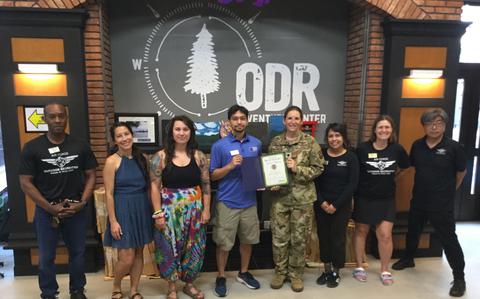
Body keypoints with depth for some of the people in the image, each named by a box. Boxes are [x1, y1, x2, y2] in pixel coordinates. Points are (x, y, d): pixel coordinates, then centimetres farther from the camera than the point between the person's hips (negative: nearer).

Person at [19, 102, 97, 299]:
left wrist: (82, 203, -10)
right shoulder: (32, 148, -6)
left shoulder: (80, 146, -1)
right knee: (46, 257, 11)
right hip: (46, 211, -1)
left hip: (76, 210, 1)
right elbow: (25, 182, -6)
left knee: (78, 253, 13)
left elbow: (90, 176, 3)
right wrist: (50, 207, -13)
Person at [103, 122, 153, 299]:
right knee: (127, 258, -3)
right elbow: (109, 194, -10)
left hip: (142, 209, 5)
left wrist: (153, 210, 5)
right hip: (123, 210, -4)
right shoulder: (112, 161, -9)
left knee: (138, 253, 12)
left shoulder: (141, 158, 5)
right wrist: (113, 221, -13)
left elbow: (147, 186, 9)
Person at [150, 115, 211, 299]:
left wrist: (206, 209, 0)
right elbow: (155, 186, -5)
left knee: (193, 248, 10)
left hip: (194, 209, 2)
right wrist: (158, 213, -10)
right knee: (170, 248, 6)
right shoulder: (161, 156, -4)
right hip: (169, 210, -2)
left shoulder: (198, 156, 1)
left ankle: (189, 284, 31)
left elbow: (206, 184, 4)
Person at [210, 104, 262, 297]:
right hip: (227, 202, -4)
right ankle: (221, 277, 25)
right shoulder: (220, 145, -7)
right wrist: (230, 166, -20)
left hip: (249, 201, 4)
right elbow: (213, 175, -5)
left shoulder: (256, 144, 5)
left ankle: (244, 273, 36)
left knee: (247, 240, 16)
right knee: (224, 243, 6)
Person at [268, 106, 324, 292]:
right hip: (280, 196, 2)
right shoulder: (275, 142, 4)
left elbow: (318, 168, -4)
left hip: (302, 198, -2)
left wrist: (297, 169, -18)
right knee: (279, 237, 9)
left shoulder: (310, 142, -4)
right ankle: (280, 271, 28)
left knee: (299, 238, 9)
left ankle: (296, 274, 27)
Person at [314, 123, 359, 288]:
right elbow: (315, 180, 0)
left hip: (341, 205, -2)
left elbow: (352, 184, -8)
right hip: (321, 204, 2)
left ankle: (336, 272, 24)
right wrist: (321, 202, -11)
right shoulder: (321, 155, 1)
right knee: (323, 237, 10)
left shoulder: (351, 157, -4)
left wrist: (336, 204, -12)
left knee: (338, 238, 6)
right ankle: (327, 270, 27)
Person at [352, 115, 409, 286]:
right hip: (364, 198, -1)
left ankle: (384, 271, 21)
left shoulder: (397, 149, -6)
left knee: (385, 235, 1)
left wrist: (389, 177, 9)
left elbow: (403, 167, 15)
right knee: (361, 232, 12)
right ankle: (359, 267, 28)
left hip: (386, 199, 2)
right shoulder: (363, 149, -14)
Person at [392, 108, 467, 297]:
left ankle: (459, 278, 20)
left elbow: (461, 172, 1)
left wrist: (449, 190, 9)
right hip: (418, 200, 5)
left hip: (442, 204, -4)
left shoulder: (453, 147, -13)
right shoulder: (417, 145, -2)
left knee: (448, 239, 3)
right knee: (413, 232, 21)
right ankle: (408, 259, 45)